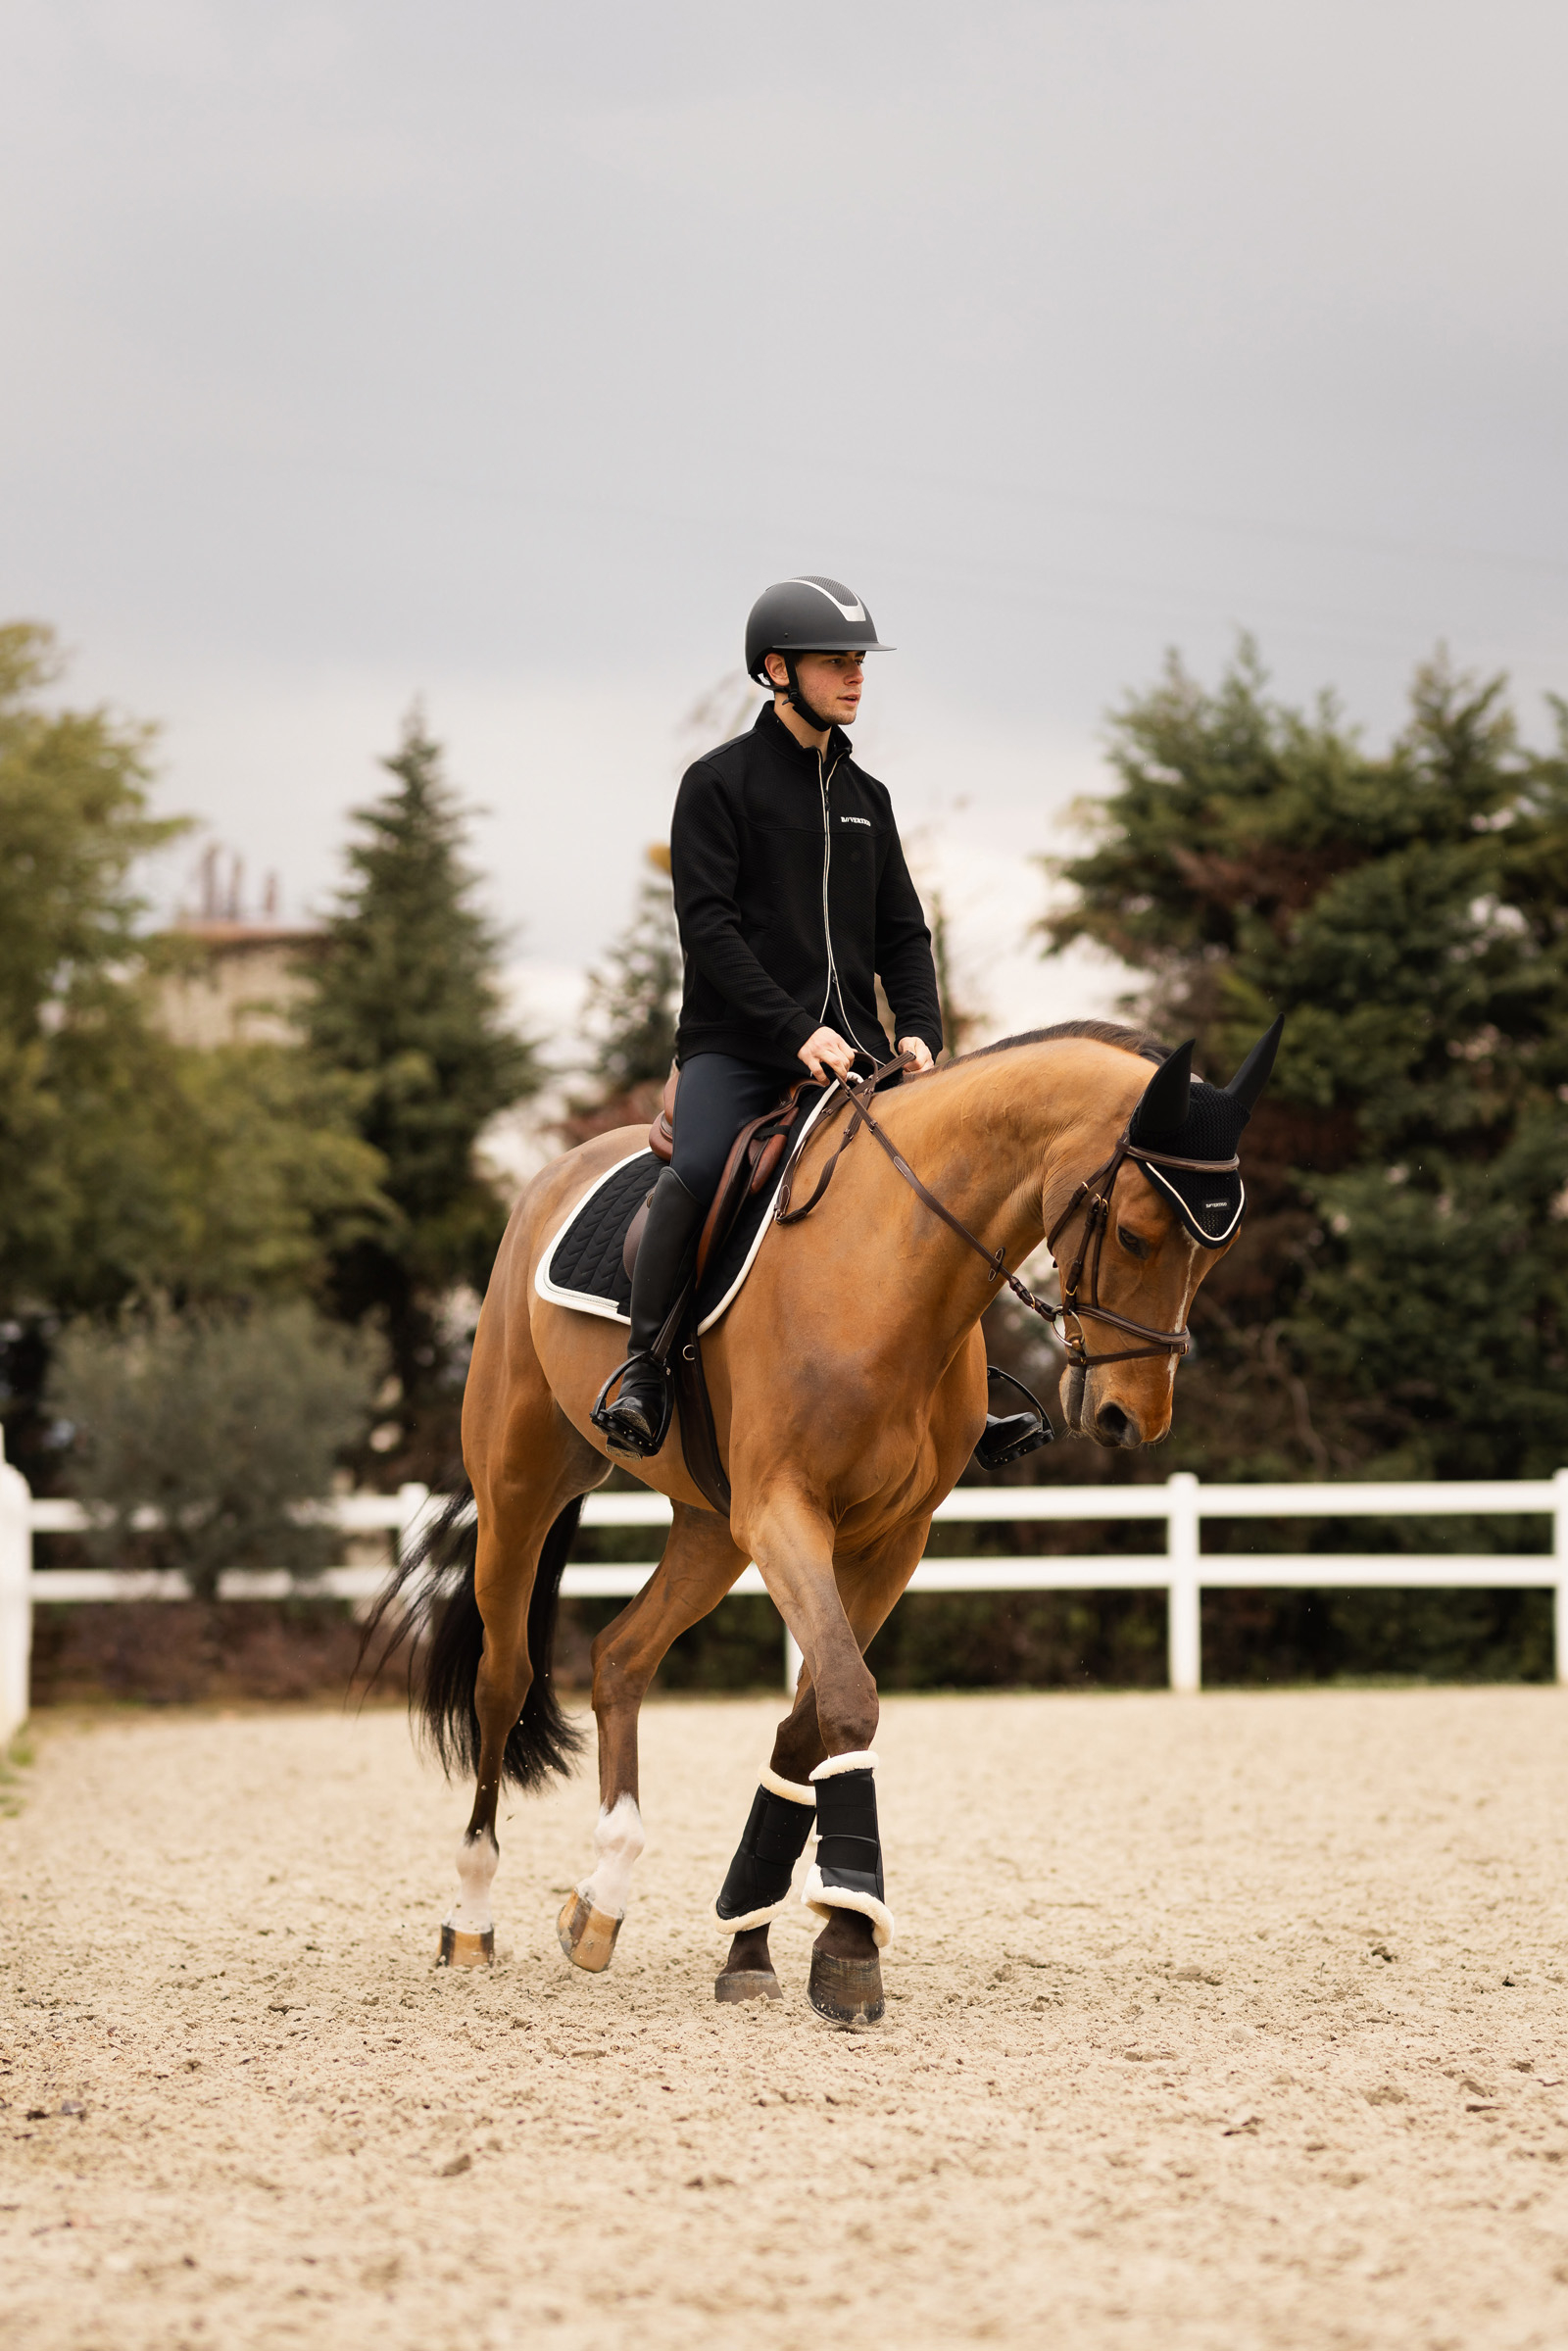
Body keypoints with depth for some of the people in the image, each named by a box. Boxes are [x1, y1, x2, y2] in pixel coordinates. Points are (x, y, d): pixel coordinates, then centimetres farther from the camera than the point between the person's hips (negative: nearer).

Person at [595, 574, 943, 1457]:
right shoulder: (720, 782, 0)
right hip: (734, 1048, -5)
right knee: (699, 1171, -31)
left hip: (849, 1051, 6)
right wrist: (796, 1030, -18)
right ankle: (645, 1364, -20)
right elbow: (709, 927, -9)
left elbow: (903, 934, 17)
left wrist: (920, 1032, -2)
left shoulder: (866, 797, 18)